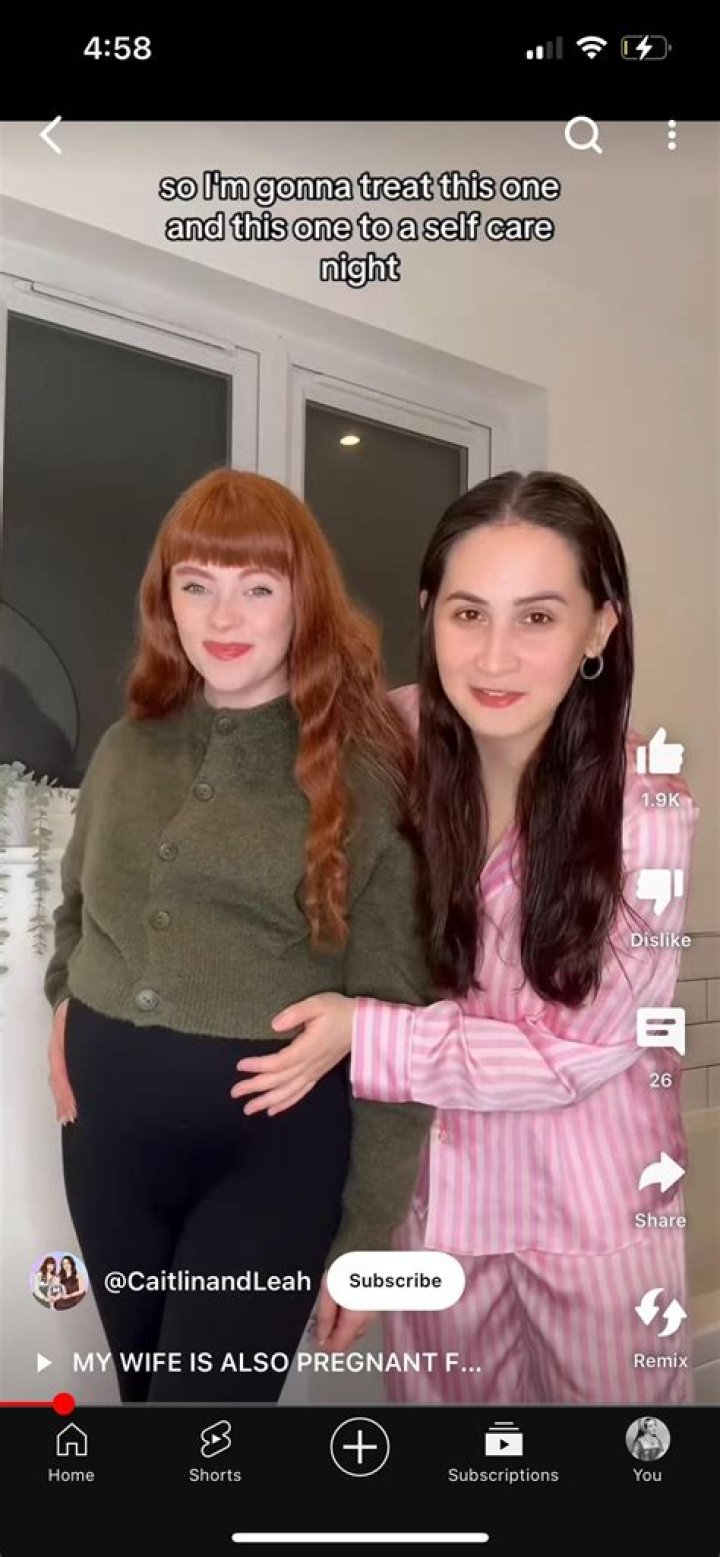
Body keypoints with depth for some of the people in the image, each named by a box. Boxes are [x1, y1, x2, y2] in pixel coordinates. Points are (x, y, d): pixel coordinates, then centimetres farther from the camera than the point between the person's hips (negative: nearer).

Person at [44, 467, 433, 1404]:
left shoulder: (362, 775, -10)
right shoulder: (126, 749, 5)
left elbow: (396, 1019, -9)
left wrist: (369, 1231, -9)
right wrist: (66, 999, 5)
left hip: (275, 1138, -5)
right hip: (112, 1126, 5)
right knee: (143, 1390, 20)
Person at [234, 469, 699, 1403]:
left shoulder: (647, 807, -23)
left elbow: (581, 1051, -18)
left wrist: (364, 1036, -23)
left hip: (596, 1200, -2)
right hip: (434, 1179, 3)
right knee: (444, 1402, 22)